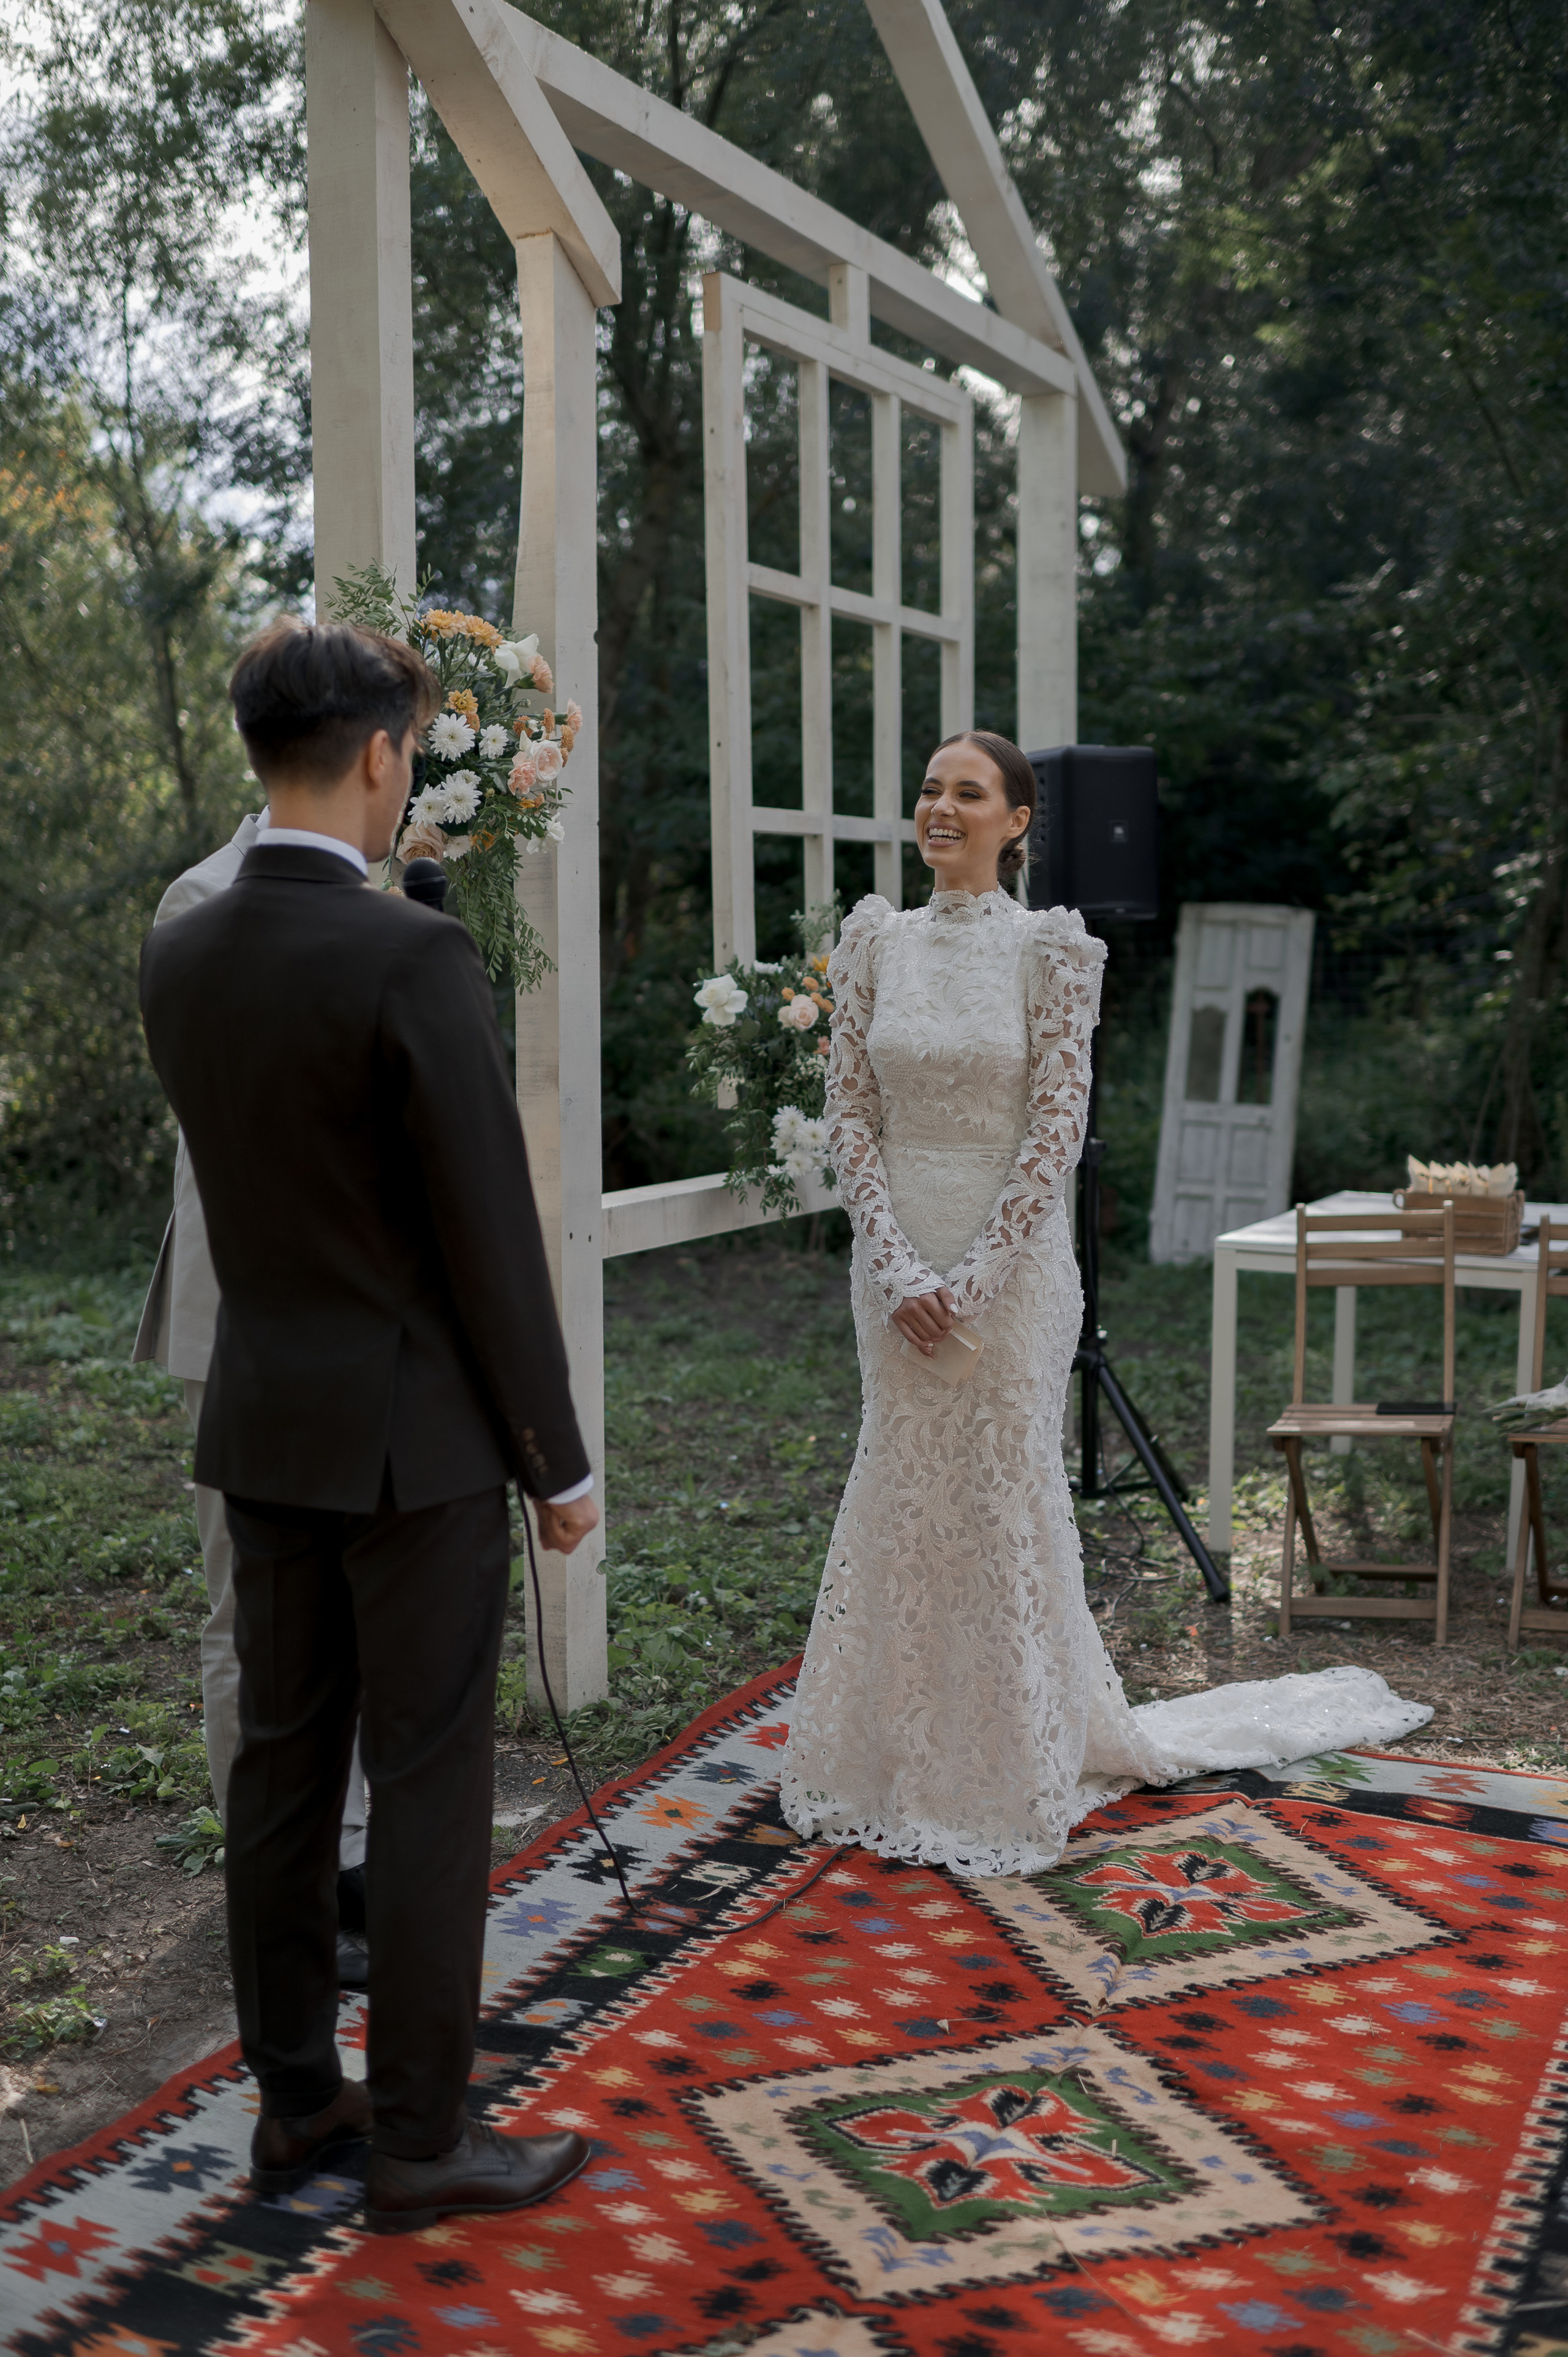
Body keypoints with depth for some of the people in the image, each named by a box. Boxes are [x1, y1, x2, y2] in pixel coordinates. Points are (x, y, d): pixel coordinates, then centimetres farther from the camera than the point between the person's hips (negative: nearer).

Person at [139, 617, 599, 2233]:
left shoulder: (177, 957, 3)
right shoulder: (413, 958, -19)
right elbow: (493, 1234, -17)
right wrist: (560, 1459, -7)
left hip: (261, 1423, 7)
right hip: (413, 1432, -7)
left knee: (282, 1759, 15)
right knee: (428, 1779, 4)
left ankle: (292, 2098, 28)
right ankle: (418, 2139, 16)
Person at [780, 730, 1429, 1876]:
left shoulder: (1052, 946, -7)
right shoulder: (875, 938, 4)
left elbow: (1057, 1125, -10)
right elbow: (851, 1108, 3)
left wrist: (975, 1275, -14)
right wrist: (895, 1265, -7)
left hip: (1009, 1260, -4)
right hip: (895, 1262, 4)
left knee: (1005, 1503, 4)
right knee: (902, 1499, 11)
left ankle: (1015, 1776, 21)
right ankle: (906, 1758, 27)